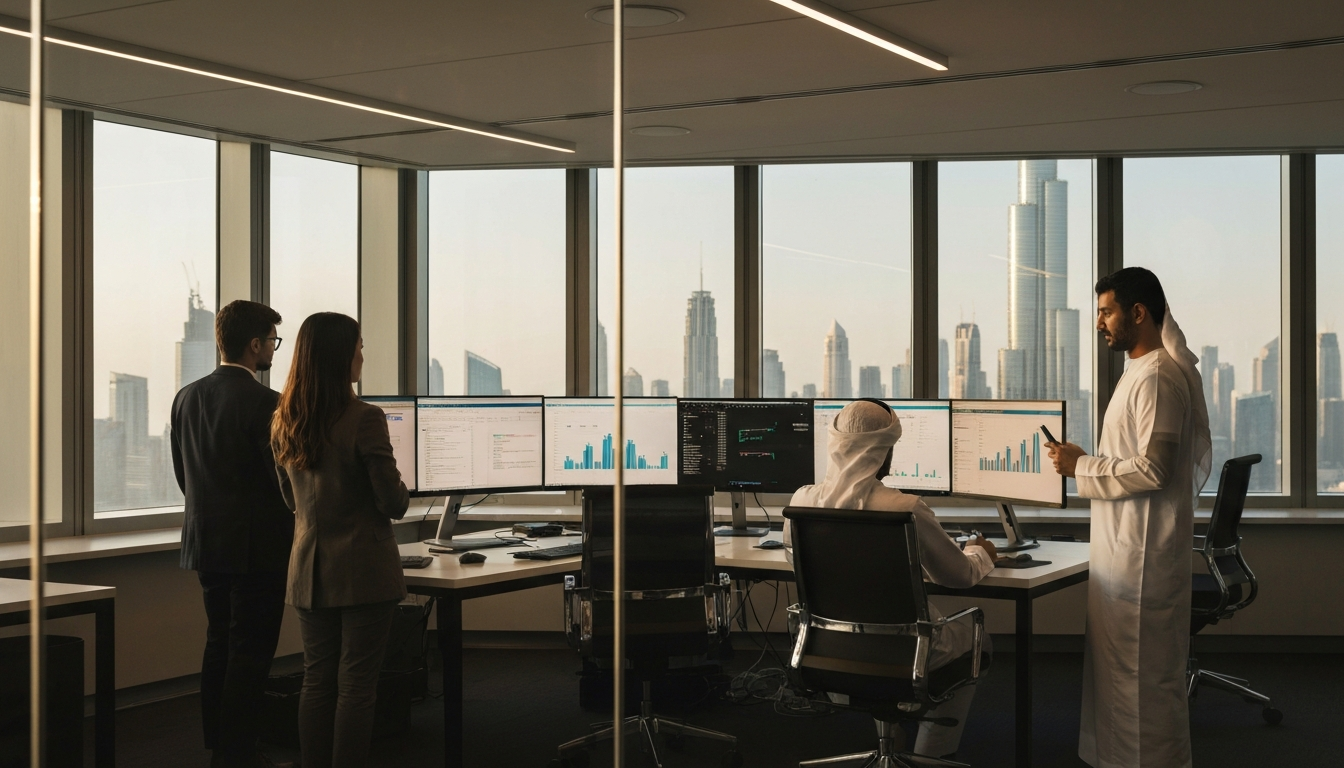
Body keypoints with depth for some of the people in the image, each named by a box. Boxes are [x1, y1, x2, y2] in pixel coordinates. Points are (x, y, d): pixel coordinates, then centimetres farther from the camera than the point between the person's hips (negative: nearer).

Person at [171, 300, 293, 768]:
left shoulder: (187, 397, 5)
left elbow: (183, 474, 12)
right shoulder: (264, 402, -17)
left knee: (219, 645, 16)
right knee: (251, 654, -1)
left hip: (205, 541, 8)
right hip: (256, 547, -8)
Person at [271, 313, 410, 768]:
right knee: (356, 684, 0)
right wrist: (399, 494, 9)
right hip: (364, 571, -6)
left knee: (317, 681, 12)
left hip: (310, 571, 6)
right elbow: (394, 503, -12)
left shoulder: (283, 423, 4)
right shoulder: (364, 419, -16)